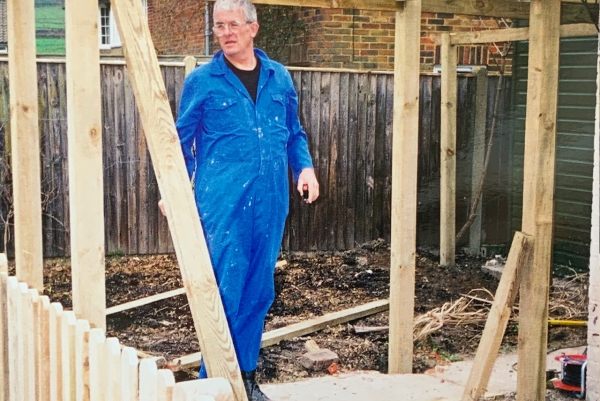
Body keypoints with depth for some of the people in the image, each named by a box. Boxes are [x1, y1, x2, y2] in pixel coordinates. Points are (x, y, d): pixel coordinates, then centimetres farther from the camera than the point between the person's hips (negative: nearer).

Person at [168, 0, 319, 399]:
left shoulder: (279, 78, 10)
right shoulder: (202, 81, 0)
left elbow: (294, 133, 19)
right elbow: (181, 142, 4)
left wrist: (305, 166, 1)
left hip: (270, 202, 4)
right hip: (222, 202, -4)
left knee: (258, 291, 11)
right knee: (226, 291, -3)